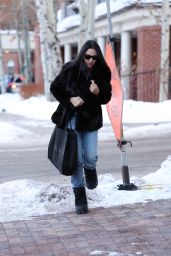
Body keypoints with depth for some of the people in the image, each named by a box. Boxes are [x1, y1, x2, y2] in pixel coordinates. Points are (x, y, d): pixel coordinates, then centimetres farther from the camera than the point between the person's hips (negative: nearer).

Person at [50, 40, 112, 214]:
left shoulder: (103, 73, -5)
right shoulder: (70, 70, -10)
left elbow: (107, 98, 3)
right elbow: (54, 88, 1)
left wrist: (98, 93, -19)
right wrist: (70, 100, -12)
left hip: (91, 119, 2)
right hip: (71, 118, -1)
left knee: (91, 157, -3)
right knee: (76, 159, -2)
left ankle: (90, 170, 37)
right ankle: (80, 199, 9)